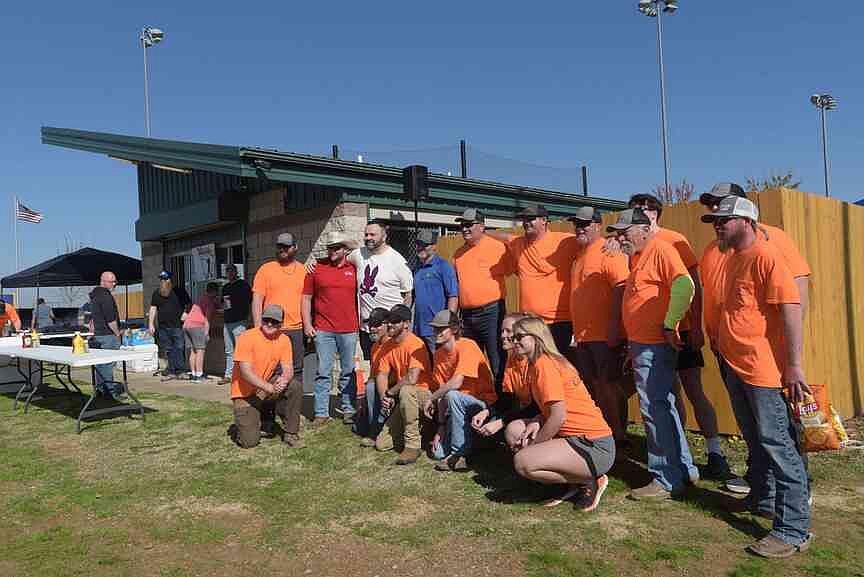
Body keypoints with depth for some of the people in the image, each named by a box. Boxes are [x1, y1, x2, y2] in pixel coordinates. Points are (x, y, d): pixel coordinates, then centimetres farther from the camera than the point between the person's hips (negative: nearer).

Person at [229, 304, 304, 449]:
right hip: (245, 394, -4)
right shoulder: (247, 337, -17)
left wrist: (283, 380, -31)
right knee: (249, 441, -17)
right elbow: (246, 372, -24)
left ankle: (290, 434, -8)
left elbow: (288, 370, -6)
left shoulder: (284, 340, -3)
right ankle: (242, 425, 20)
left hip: (268, 385, 5)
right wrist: (269, 388, -36)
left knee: (295, 387, -23)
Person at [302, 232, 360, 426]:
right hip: (323, 330, -1)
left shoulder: (354, 269, 5)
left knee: (348, 372, 9)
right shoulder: (316, 267, 3)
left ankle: (349, 410, 19)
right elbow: (306, 297, 6)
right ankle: (321, 413, 11)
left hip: (349, 330, 1)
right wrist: (307, 324, -1)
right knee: (323, 372, 3)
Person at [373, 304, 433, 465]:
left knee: (406, 391, -42)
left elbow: (412, 378, -30)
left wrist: (390, 393, -16)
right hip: (401, 399, 7)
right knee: (381, 444, -2)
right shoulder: (388, 345, 4)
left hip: (423, 393, -7)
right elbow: (381, 375, 5)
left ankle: (413, 445, -27)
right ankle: (416, 427, 22)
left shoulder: (415, 344, -20)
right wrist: (384, 398, -12)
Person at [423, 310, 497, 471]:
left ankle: (459, 454, -23)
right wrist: (441, 427, -4)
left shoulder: (466, 346, -18)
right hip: (459, 405, 7)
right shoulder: (439, 354, 5)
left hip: (484, 403, -7)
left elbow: (456, 383, -30)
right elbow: (442, 393, 2)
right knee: (439, 453, -9)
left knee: (452, 395, -36)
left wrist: (431, 399, -16)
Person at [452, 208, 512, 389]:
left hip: (490, 312, -6)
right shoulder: (459, 253, 13)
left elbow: (512, 271, -1)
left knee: (497, 362, -4)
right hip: (466, 315, 6)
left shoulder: (497, 247, -6)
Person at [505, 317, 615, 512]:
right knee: (514, 429, 9)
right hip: (575, 438, 10)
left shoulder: (544, 364, -16)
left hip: (594, 447, -10)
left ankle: (590, 482, -2)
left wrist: (532, 444, -10)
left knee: (522, 463, -22)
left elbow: (559, 416, -21)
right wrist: (536, 422, -4)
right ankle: (573, 482, 7)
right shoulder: (536, 365, 13)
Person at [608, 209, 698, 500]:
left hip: (654, 345, -11)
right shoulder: (639, 256, 18)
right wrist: (632, 345, 23)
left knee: (654, 409, -6)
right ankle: (684, 468, 30)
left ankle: (667, 481, 5)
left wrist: (670, 324, -22)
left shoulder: (661, 250, -13)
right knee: (663, 407, 17)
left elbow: (684, 285, -29)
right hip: (642, 344, 11)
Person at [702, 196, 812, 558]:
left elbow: (790, 306, -20)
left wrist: (793, 365, -22)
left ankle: (794, 530, 3)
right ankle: (762, 501, 36)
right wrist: (724, 350, 19)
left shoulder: (765, 256, -14)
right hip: (735, 366, 9)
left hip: (764, 369, -9)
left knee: (778, 444, -4)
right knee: (755, 441, 20)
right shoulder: (734, 258, 14)